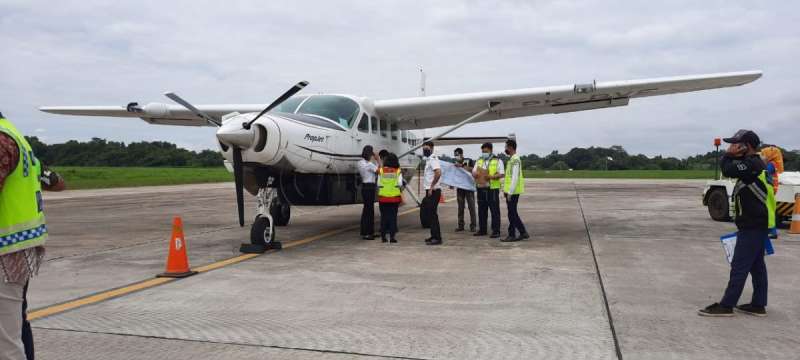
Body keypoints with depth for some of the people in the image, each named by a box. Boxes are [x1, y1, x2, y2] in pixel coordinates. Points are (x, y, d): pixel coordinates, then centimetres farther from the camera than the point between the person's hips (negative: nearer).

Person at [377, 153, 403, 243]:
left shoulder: (381, 170, 0)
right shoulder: (398, 171, -1)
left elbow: (378, 184, -1)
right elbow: (400, 185, -4)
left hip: (383, 197, 1)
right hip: (395, 197, -1)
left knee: (384, 216, 9)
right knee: (393, 216, 4)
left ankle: (383, 236, 11)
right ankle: (392, 236, 1)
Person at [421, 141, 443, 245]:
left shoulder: (433, 159, -13)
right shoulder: (428, 159, 18)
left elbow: (438, 173, -27)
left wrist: (431, 187, -23)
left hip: (433, 191, -10)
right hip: (430, 191, 10)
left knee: (432, 214, -8)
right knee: (429, 213, 13)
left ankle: (437, 238, -5)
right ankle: (434, 235, 20)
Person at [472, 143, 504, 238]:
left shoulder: (498, 161, 2)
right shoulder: (479, 161, 17)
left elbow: (501, 174, -6)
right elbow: (474, 172, 14)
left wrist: (492, 176, -23)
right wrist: (475, 174, -11)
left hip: (492, 188, -5)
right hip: (481, 188, 5)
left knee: (494, 210, -3)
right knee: (481, 210, 9)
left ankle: (496, 231, 1)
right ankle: (482, 230, 18)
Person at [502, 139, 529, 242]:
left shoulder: (515, 160, -16)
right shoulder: (512, 159, 16)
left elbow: (515, 178, -21)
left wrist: (510, 192, -21)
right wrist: (505, 190, 19)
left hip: (513, 192, -10)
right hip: (510, 191, 10)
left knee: (512, 214, -4)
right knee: (512, 214, 12)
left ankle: (512, 235, 2)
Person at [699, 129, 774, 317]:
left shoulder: (752, 164, -19)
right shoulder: (754, 164, 14)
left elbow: (728, 170, -22)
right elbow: (731, 169, 19)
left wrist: (729, 155, -12)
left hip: (752, 226, -11)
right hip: (757, 224, 11)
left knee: (739, 266, -7)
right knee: (757, 265, 13)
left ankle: (726, 305, -3)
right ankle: (758, 305, 20)